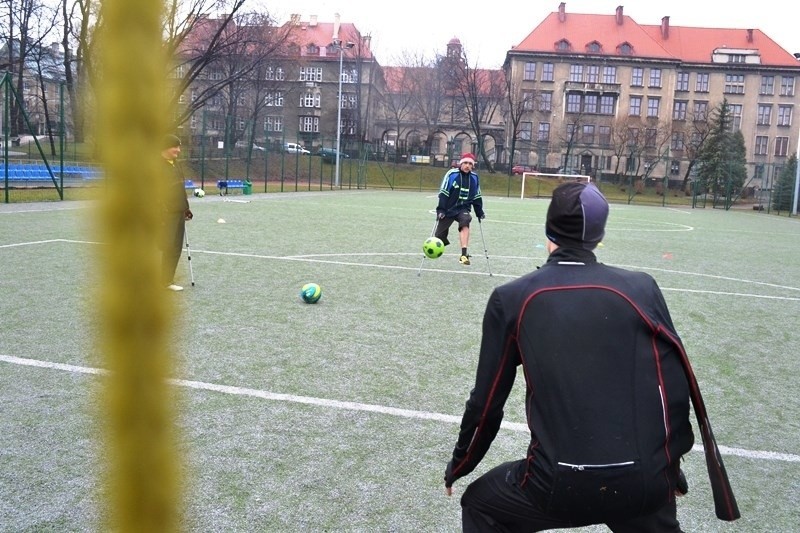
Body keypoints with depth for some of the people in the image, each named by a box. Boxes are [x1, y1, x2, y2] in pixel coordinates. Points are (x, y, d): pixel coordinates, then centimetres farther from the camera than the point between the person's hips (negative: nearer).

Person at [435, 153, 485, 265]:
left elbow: (477, 197, 13)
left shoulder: (474, 177, 2)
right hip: (448, 209, -2)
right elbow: (443, 193, -11)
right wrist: (441, 209, -16)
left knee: (465, 223, -30)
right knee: (439, 236, 3)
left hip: (463, 208, 2)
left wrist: (479, 212, 13)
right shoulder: (452, 174, -12)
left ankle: (464, 254, -35)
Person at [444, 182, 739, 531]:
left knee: (480, 504, 26)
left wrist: (457, 468, 21)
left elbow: (487, 402, 5)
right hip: (647, 482, 2)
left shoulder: (511, 299, -2)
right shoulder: (642, 289, 0)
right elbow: (676, 388, 4)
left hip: (560, 485, -2)